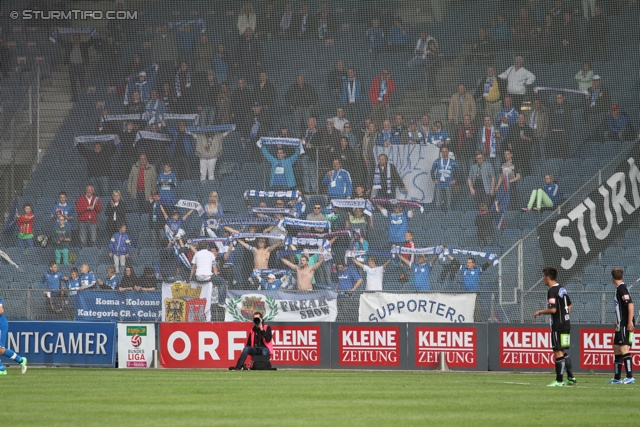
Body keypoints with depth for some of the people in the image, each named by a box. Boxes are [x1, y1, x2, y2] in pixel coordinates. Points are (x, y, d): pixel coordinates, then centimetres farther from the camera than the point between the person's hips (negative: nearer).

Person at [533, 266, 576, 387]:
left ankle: (559, 380, -4)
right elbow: (569, 305, 22)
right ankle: (571, 378, 16)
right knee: (563, 352, 16)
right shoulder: (562, 289, 13)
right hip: (566, 324, 9)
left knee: (558, 352, -6)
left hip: (558, 326, -9)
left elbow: (553, 309, -24)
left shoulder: (552, 291, -16)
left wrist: (540, 312, -10)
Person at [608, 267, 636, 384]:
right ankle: (617, 378, 18)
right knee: (617, 349, 13)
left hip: (626, 325, -10)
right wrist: (618, 321, 34)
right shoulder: (619, 288, 15)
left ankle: (630, 377, -14)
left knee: (624, 349, -13)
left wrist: (630, 322, -25)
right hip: (621, 325, 10)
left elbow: (630, 304, -23)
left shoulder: (622, 288, -14)